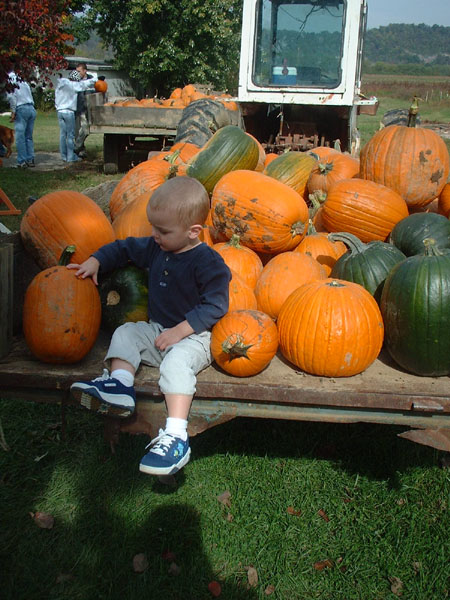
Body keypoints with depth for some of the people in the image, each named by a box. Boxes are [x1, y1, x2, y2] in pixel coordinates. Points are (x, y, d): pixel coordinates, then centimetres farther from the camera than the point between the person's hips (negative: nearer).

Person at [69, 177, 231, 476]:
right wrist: (96, 261, 6)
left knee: (176, 361, -34)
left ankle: (176, 436, -40)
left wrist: (181, 330, -24)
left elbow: (215, 306, -19)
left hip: (194, 336, -8)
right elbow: (123, 248, 22)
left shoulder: (208, 262, -16)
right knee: (125, 333, -5)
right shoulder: (155, 248, 7)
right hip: (157, 329, 9)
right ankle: (120, 384, -23)